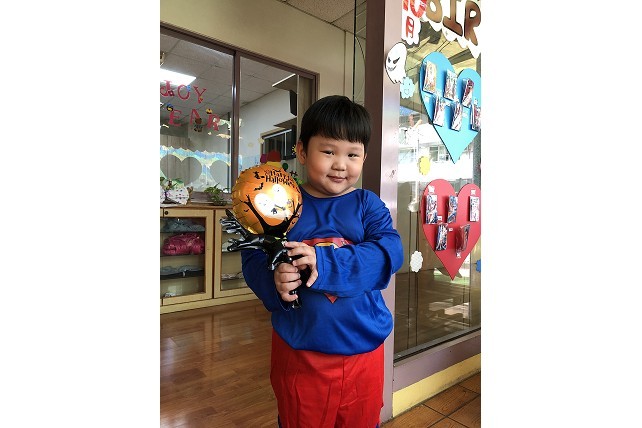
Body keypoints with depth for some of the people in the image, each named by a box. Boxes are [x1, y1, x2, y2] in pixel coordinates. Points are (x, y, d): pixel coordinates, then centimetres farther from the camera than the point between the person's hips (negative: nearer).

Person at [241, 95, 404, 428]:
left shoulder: (368, 205, -4)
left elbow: (390, 253, -18)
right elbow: (253, 259, -6)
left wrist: (325, 263, -30)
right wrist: (274, 281, -29)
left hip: (363, 350, 1)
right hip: (298, 349, 0)